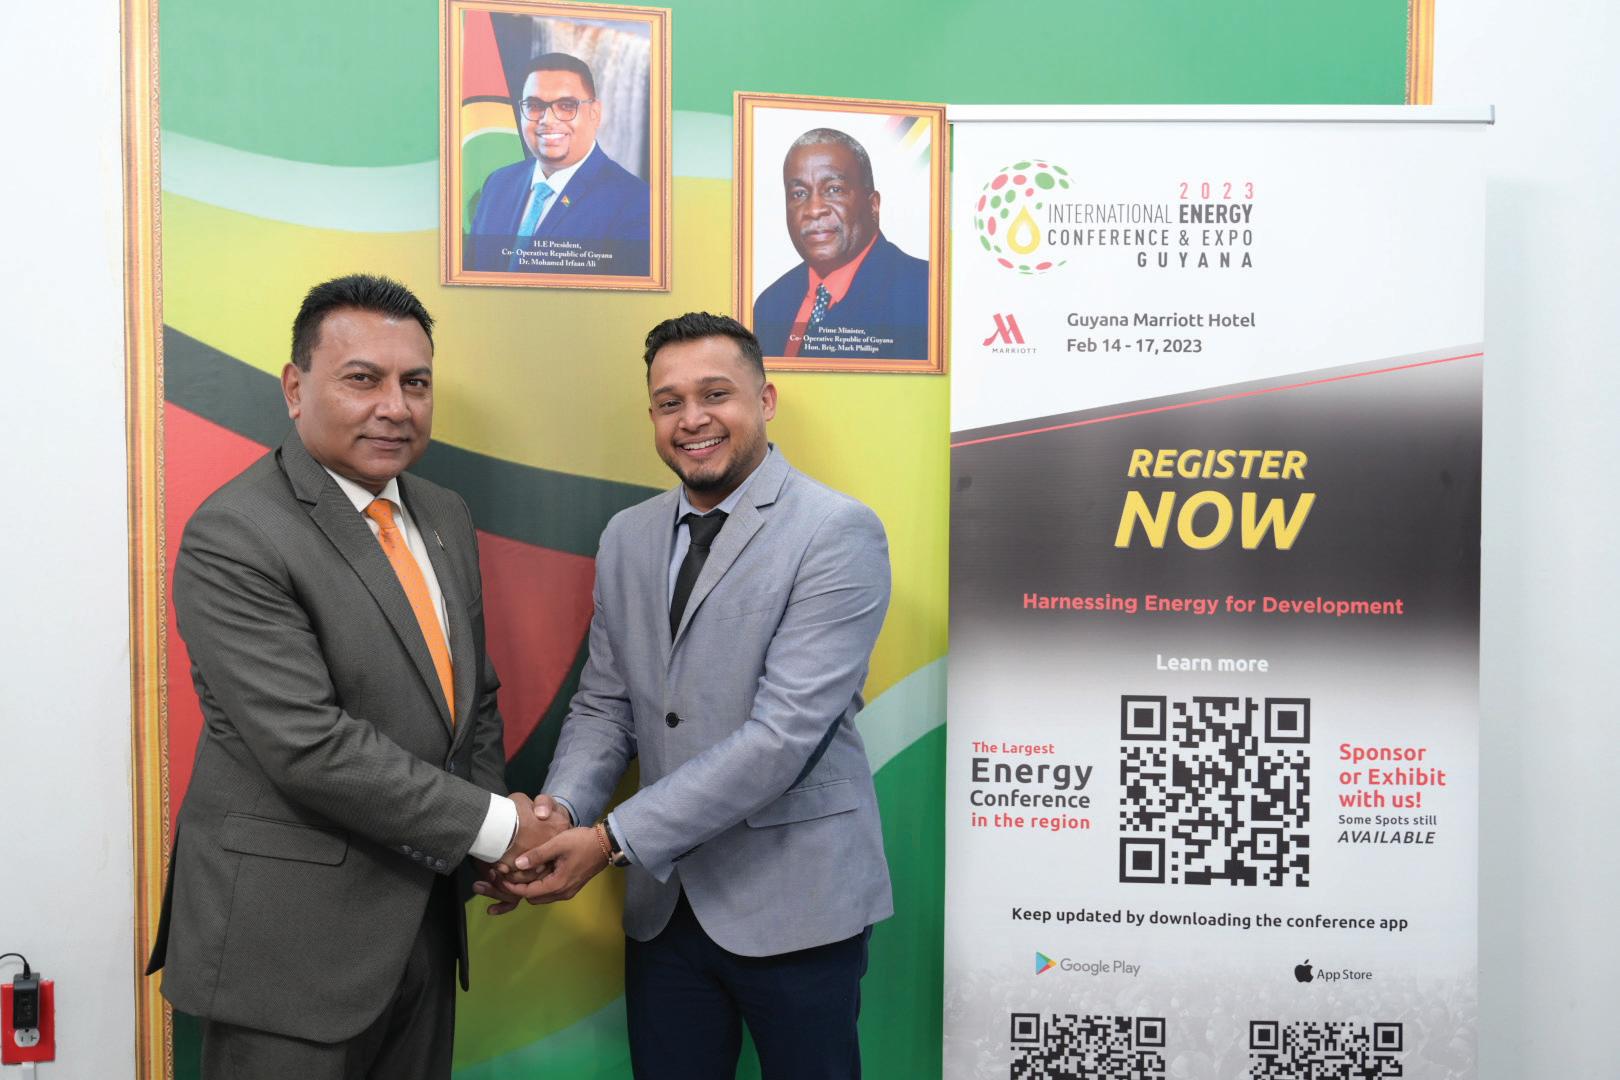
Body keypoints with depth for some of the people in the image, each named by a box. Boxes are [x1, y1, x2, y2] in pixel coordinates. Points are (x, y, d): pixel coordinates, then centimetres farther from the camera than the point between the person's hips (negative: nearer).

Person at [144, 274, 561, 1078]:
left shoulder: (445, 517, 7)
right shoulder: (232, 538, -16)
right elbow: (310, 746, -23)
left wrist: (497, 835, 1)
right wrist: (492, 825, -18)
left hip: (425, 914, 7)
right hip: (291, 933, -7)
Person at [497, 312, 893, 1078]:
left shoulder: (837, 532, -14)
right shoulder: (627, 536, 7)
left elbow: (786, 728, -21)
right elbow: (604, 704, 8)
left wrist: (614, 840, -22)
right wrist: (559, 808, -12)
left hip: (793, 899, -4)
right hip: (663, 900, 5)